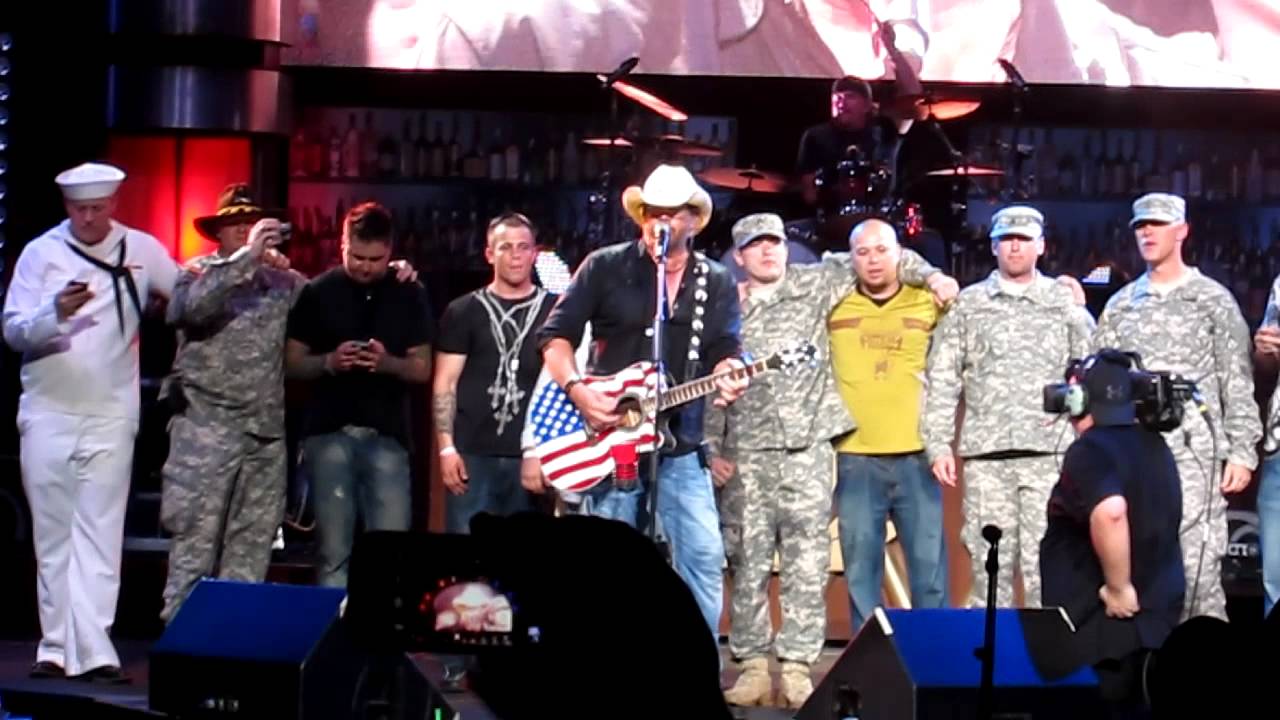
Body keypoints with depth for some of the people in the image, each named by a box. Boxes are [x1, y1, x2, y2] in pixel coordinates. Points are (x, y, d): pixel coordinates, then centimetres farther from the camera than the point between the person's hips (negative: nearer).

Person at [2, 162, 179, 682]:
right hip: (48, 413, 1)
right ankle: (57, 648, 11)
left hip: (110, 416, -1)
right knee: (52, 536, 5)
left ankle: (91, 649, -9)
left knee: (99, 535, -5)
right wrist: (55, 314, -23)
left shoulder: (140, 249, 2)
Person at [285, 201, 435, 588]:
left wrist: (388, 363, -15)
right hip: (329, 433, 0)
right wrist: (328, 362, -15)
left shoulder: (410, 295, 6)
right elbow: (292, 362, 5)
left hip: (387, 436, 0)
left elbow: (422, 369, 6)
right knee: (335, 550, 1)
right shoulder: (318, 292, 4)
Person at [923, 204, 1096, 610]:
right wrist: (939, 445, -2)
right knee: (988, 561, 3)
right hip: (986, 455, 1)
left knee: (1045, 563, -4)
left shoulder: (1066, 303, 10)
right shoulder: (967, 305, 10)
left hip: (1050, 455, -1)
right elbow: (941, 380, 7)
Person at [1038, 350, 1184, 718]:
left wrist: (1119, 587, -26)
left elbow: (1110, 512, -36)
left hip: (1103, 623, -8)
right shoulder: (1155, 445, 8)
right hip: (1155, 616, 8)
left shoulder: (1090, 450, -18)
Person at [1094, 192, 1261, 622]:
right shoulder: (1120, 305, 16)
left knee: (1197, 567, -9)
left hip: (1195, 453, -4)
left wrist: (1242, 452, -5)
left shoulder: (1213, 299, 6)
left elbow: (1238, 383, 2)